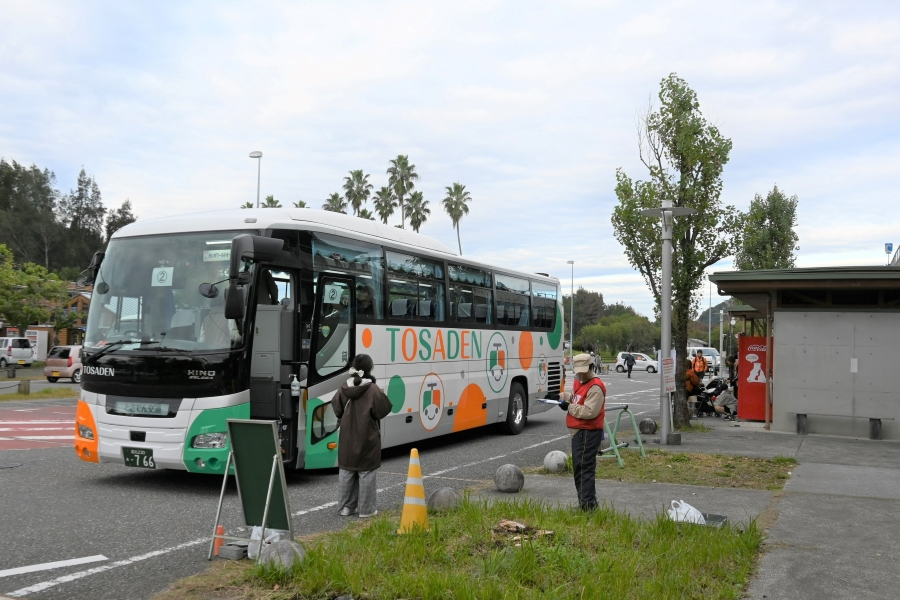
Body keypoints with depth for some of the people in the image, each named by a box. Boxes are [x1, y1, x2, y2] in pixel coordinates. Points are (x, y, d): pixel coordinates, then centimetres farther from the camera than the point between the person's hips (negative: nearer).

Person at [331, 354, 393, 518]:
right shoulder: (373, 390, -16)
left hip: (347, 438, 5)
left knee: (346, 472, 14)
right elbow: (383, 410, -13)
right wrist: (382, 396, 2)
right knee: (366, 473, 2)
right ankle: (366, 509, 6)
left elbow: (337, 408, 8)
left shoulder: (345, 388, 0)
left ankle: (346, 506, 20)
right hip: (366, 438, -5)